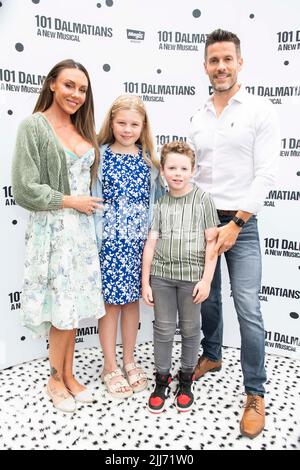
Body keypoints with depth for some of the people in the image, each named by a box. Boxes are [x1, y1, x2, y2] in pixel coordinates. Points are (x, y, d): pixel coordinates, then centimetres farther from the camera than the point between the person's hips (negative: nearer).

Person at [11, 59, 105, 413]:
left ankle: (68, 374, 29)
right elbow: (25, 188, -14)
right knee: (62, 307, 2)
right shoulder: (33, 126, -6)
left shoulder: (82, 130, 13)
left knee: (74, 305, 11)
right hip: (52, 228, -6)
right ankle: (56, 380, 24)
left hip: (82, 228, 6)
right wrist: (71, 201, -10)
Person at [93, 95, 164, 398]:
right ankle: (110, 366, 24)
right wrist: (94, 239, -8)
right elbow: (93, 199, -4)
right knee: (111, 300, 5)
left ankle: (129, 361, 31)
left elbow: (156, 198, 10)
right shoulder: (100, 155, -3)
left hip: (139, 240, 3)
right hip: (109, 240, -3)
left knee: (132, 298, 13)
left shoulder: (148, 158, 7)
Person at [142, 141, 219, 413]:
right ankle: (162, 379, 30)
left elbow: (211, 242, -3)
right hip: (161, 275, 2)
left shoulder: (203, 199, -3)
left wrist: (206, 280, -8)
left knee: (190, 329, 13)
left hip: (192, 276, -1)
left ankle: (186, 378, 34)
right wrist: (145, 282, 1)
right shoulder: (160, 203, 3)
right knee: (163, 329, 11)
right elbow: (151, 243, 2)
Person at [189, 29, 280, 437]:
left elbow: (265, 175, -9)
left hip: (241, 222, -4)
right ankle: (211, 356, 38)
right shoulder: (198, 117, 12)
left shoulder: (260, 111, -2)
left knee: (248, 308, -7)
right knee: (207, 297, 15)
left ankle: (255, 395, 9)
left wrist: (235, 224, -15)